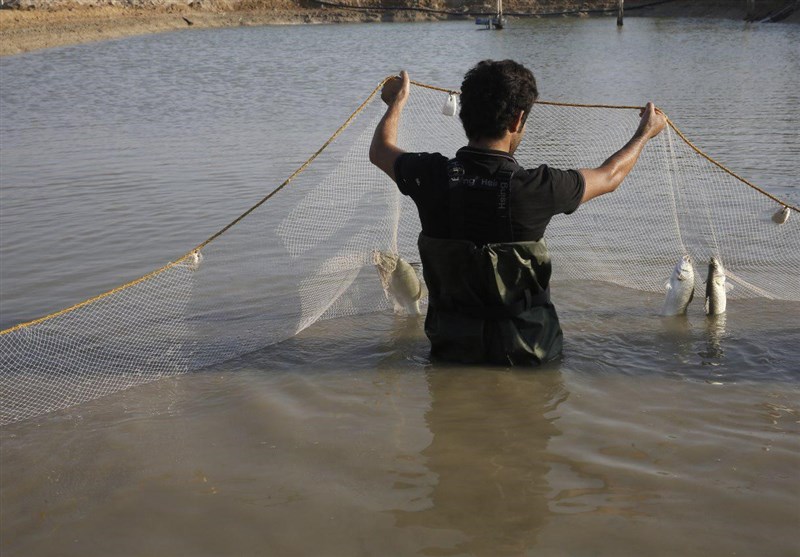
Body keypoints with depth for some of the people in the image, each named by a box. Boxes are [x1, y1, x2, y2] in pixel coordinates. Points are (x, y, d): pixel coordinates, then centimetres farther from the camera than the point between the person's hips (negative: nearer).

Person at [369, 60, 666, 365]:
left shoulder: (433, 176, -13)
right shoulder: (536, 187, -20)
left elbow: (379, 149, 11)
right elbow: (610, 176, 1)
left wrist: (398, 100, 31)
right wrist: (645, 133, 21)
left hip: (451, 350, 3)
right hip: (525, 353, -3)